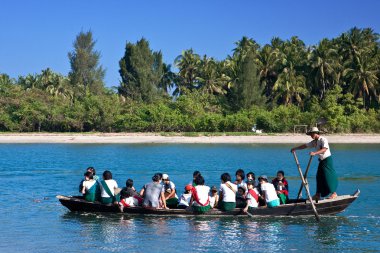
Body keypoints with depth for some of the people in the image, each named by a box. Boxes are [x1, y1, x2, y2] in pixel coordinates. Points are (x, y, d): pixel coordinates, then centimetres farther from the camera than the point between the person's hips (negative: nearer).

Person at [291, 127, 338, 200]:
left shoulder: (323, 140, -17)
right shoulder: (314, 142, 9)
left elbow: (324, 149, -31)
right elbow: (305, 145, 17)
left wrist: (315, 153, -41)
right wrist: (295, 148, 16)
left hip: (327, 160, -9)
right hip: (322, 161, 9)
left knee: (328, 176, -9)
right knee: (319, 177, 9)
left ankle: (334, 193, -3)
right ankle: (318, 194, 13)